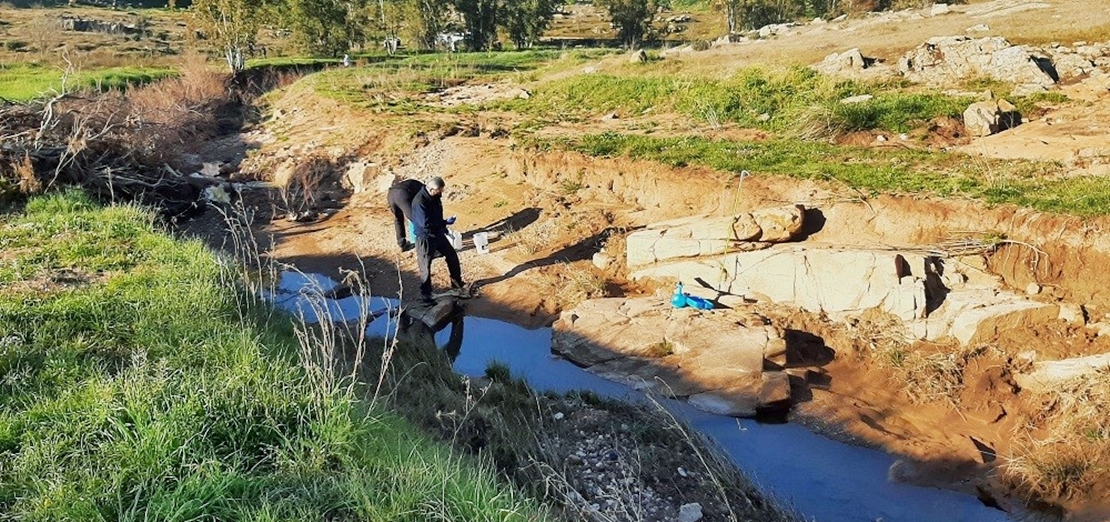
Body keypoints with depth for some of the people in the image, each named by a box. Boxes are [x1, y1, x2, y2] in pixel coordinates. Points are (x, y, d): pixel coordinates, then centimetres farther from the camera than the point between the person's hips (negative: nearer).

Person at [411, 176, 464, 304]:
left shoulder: (434, 196, -3)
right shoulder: (419, 202, -30)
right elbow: (426, 224, -32)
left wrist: (443, 226, 13)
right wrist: (446, 223, -23)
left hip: (438, 233, 9)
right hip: (425, 237, -9)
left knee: (452, 256, 17)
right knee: (426, 267, 2)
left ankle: (457, 282, 36)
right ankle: (425, 295, 15)